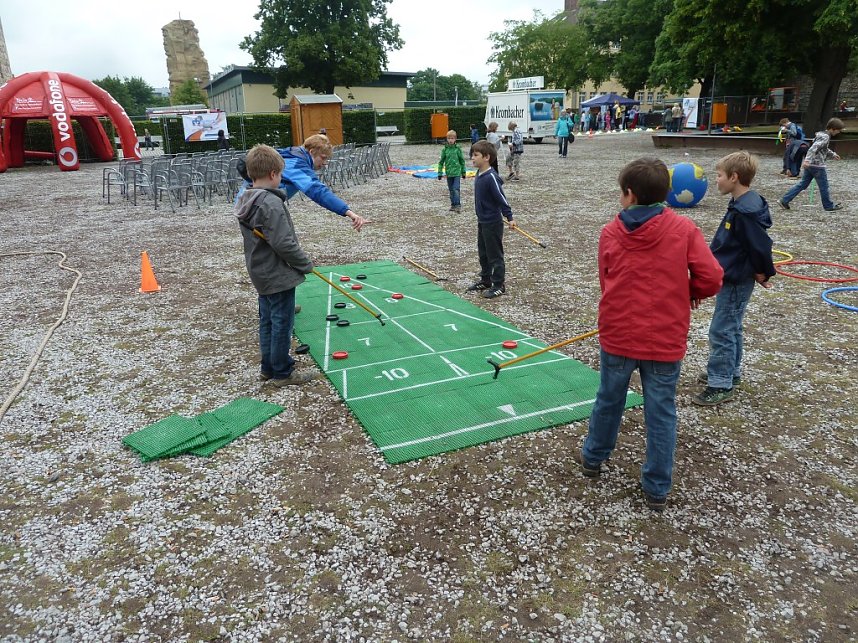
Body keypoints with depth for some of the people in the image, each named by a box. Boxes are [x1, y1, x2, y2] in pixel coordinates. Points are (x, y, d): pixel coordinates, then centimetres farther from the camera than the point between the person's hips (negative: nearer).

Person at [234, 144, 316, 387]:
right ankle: (282, 373, 14)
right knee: (282, 324, 3)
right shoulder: (271, 203, -22)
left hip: (260, 274, 9)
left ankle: (268, 368, 29)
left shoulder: (245, 202, 6)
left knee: (267, 321, 18)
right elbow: (284, 243, -26)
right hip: (278, 276, -9)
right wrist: (306, 264, -11)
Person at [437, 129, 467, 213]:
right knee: (451, 189, 10)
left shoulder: (458, 149, -1)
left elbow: (462, 161, 6)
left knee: (456, 189, -11)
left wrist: (463, 172, 9)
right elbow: (441, 162, 5)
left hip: (457, 172, -2)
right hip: (448, 173, 2)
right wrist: (440, 173, 1)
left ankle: (458, 205, -8)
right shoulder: (444, 149, 1)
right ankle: (453, 204, 20)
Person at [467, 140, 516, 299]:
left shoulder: (491, 177, -21)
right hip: (482, 221, 9)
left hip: (493, 223, -9)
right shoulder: (479, 174, 5)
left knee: (495, 255, 2)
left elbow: (501, 197, -20)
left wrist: (509, 217, -19)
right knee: (483, 253, 19)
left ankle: (499, 285, 13)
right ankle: (485, 280, 33)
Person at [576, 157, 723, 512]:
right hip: (666, 340, -1)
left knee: (609, 400, 20)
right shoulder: (683, 228, -7)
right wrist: (682, 295, 9)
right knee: (661, 413, 11)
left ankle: (594, 457, 41)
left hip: (617, 336, 1)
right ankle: (657, 488, 22)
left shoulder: (610, 232, -4)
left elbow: (606, 283, 2)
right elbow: (710, 278, -11)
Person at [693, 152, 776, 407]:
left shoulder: (746, 211, -25)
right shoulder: (740, 204, 7)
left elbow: (761, 245, -23)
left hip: (737, 281, -10)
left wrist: (763, 273, -9)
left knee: (721, 331, -4)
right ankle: (730, 372, 35)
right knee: (731, 328, 20)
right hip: (733, 277, 10)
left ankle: (721, 385, 4)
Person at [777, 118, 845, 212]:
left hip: (810, 164, 9)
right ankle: (829, 206, 16)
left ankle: (784, 200, 2)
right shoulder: (825, 137, -14)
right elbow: (814, 148, -28)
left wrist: (833, 155, 38)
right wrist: (807, 160, -38)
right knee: (823, 186, 4)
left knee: (803, 184, 10)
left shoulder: (822, 135, 17)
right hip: (817, 165, -9)